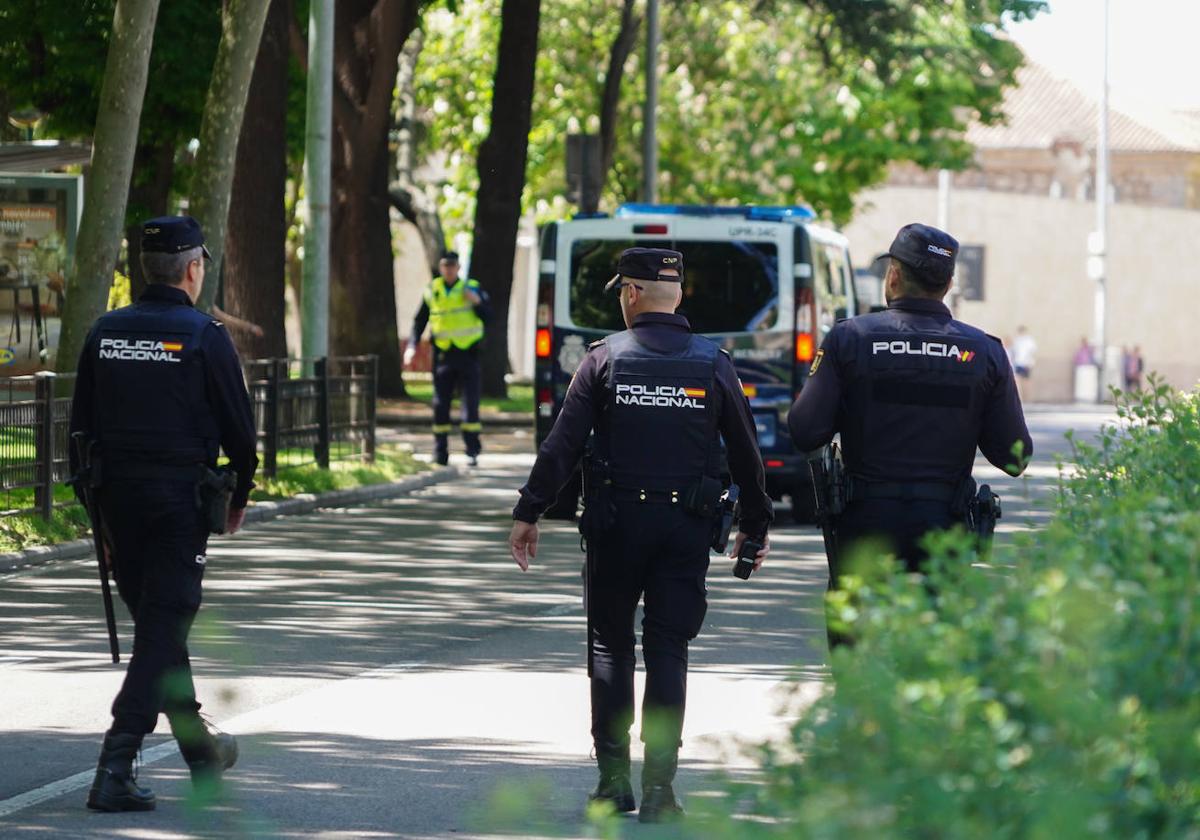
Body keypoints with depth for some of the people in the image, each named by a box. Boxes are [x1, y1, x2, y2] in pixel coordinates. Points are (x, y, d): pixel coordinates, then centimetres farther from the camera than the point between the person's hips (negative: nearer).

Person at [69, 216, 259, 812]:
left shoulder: (105, 332, 5)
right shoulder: (204, 337, -9)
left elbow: (81, 423, 8)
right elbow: (237, 426, -5)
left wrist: (95, 497, 15)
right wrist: (240, 496, 11)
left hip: (118, 495, 5)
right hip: (180, 497, -5)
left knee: (156, 622, 19)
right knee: (163, 631, -4)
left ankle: (200, 750, 32)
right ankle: (114, 771, -15)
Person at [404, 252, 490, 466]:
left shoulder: (471, 288, 3)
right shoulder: (432, 292, 8)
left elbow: (488, 315, -2)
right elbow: (419, 321, 13)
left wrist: (477, 302, -20)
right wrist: (412, 345, 1)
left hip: (468, 354, -2)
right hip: (443, 355, 2)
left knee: (471, 403, -6)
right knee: (440, 405, 3)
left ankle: (472, 450, -2)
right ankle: (440, 453, 9)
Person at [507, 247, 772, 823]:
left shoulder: (606, 358, -4)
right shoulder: (713, 365, 3)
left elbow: (562, 445, -7)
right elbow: (745, 453, 7)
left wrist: (528, 513, -2)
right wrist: (755, 527, 18)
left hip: (617, 522, -1)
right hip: (687, 528, 1)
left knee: (610, 644, 11)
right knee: (668, 651, 4)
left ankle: (614, 778, 8)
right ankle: (659, 785, -4)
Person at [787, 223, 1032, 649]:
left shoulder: (849, 338, -3)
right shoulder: (983, 351, 2)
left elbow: (805, 432, -7)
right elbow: (1014, 457, 3)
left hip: (865, 526, -1)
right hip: (941, 532, 1)